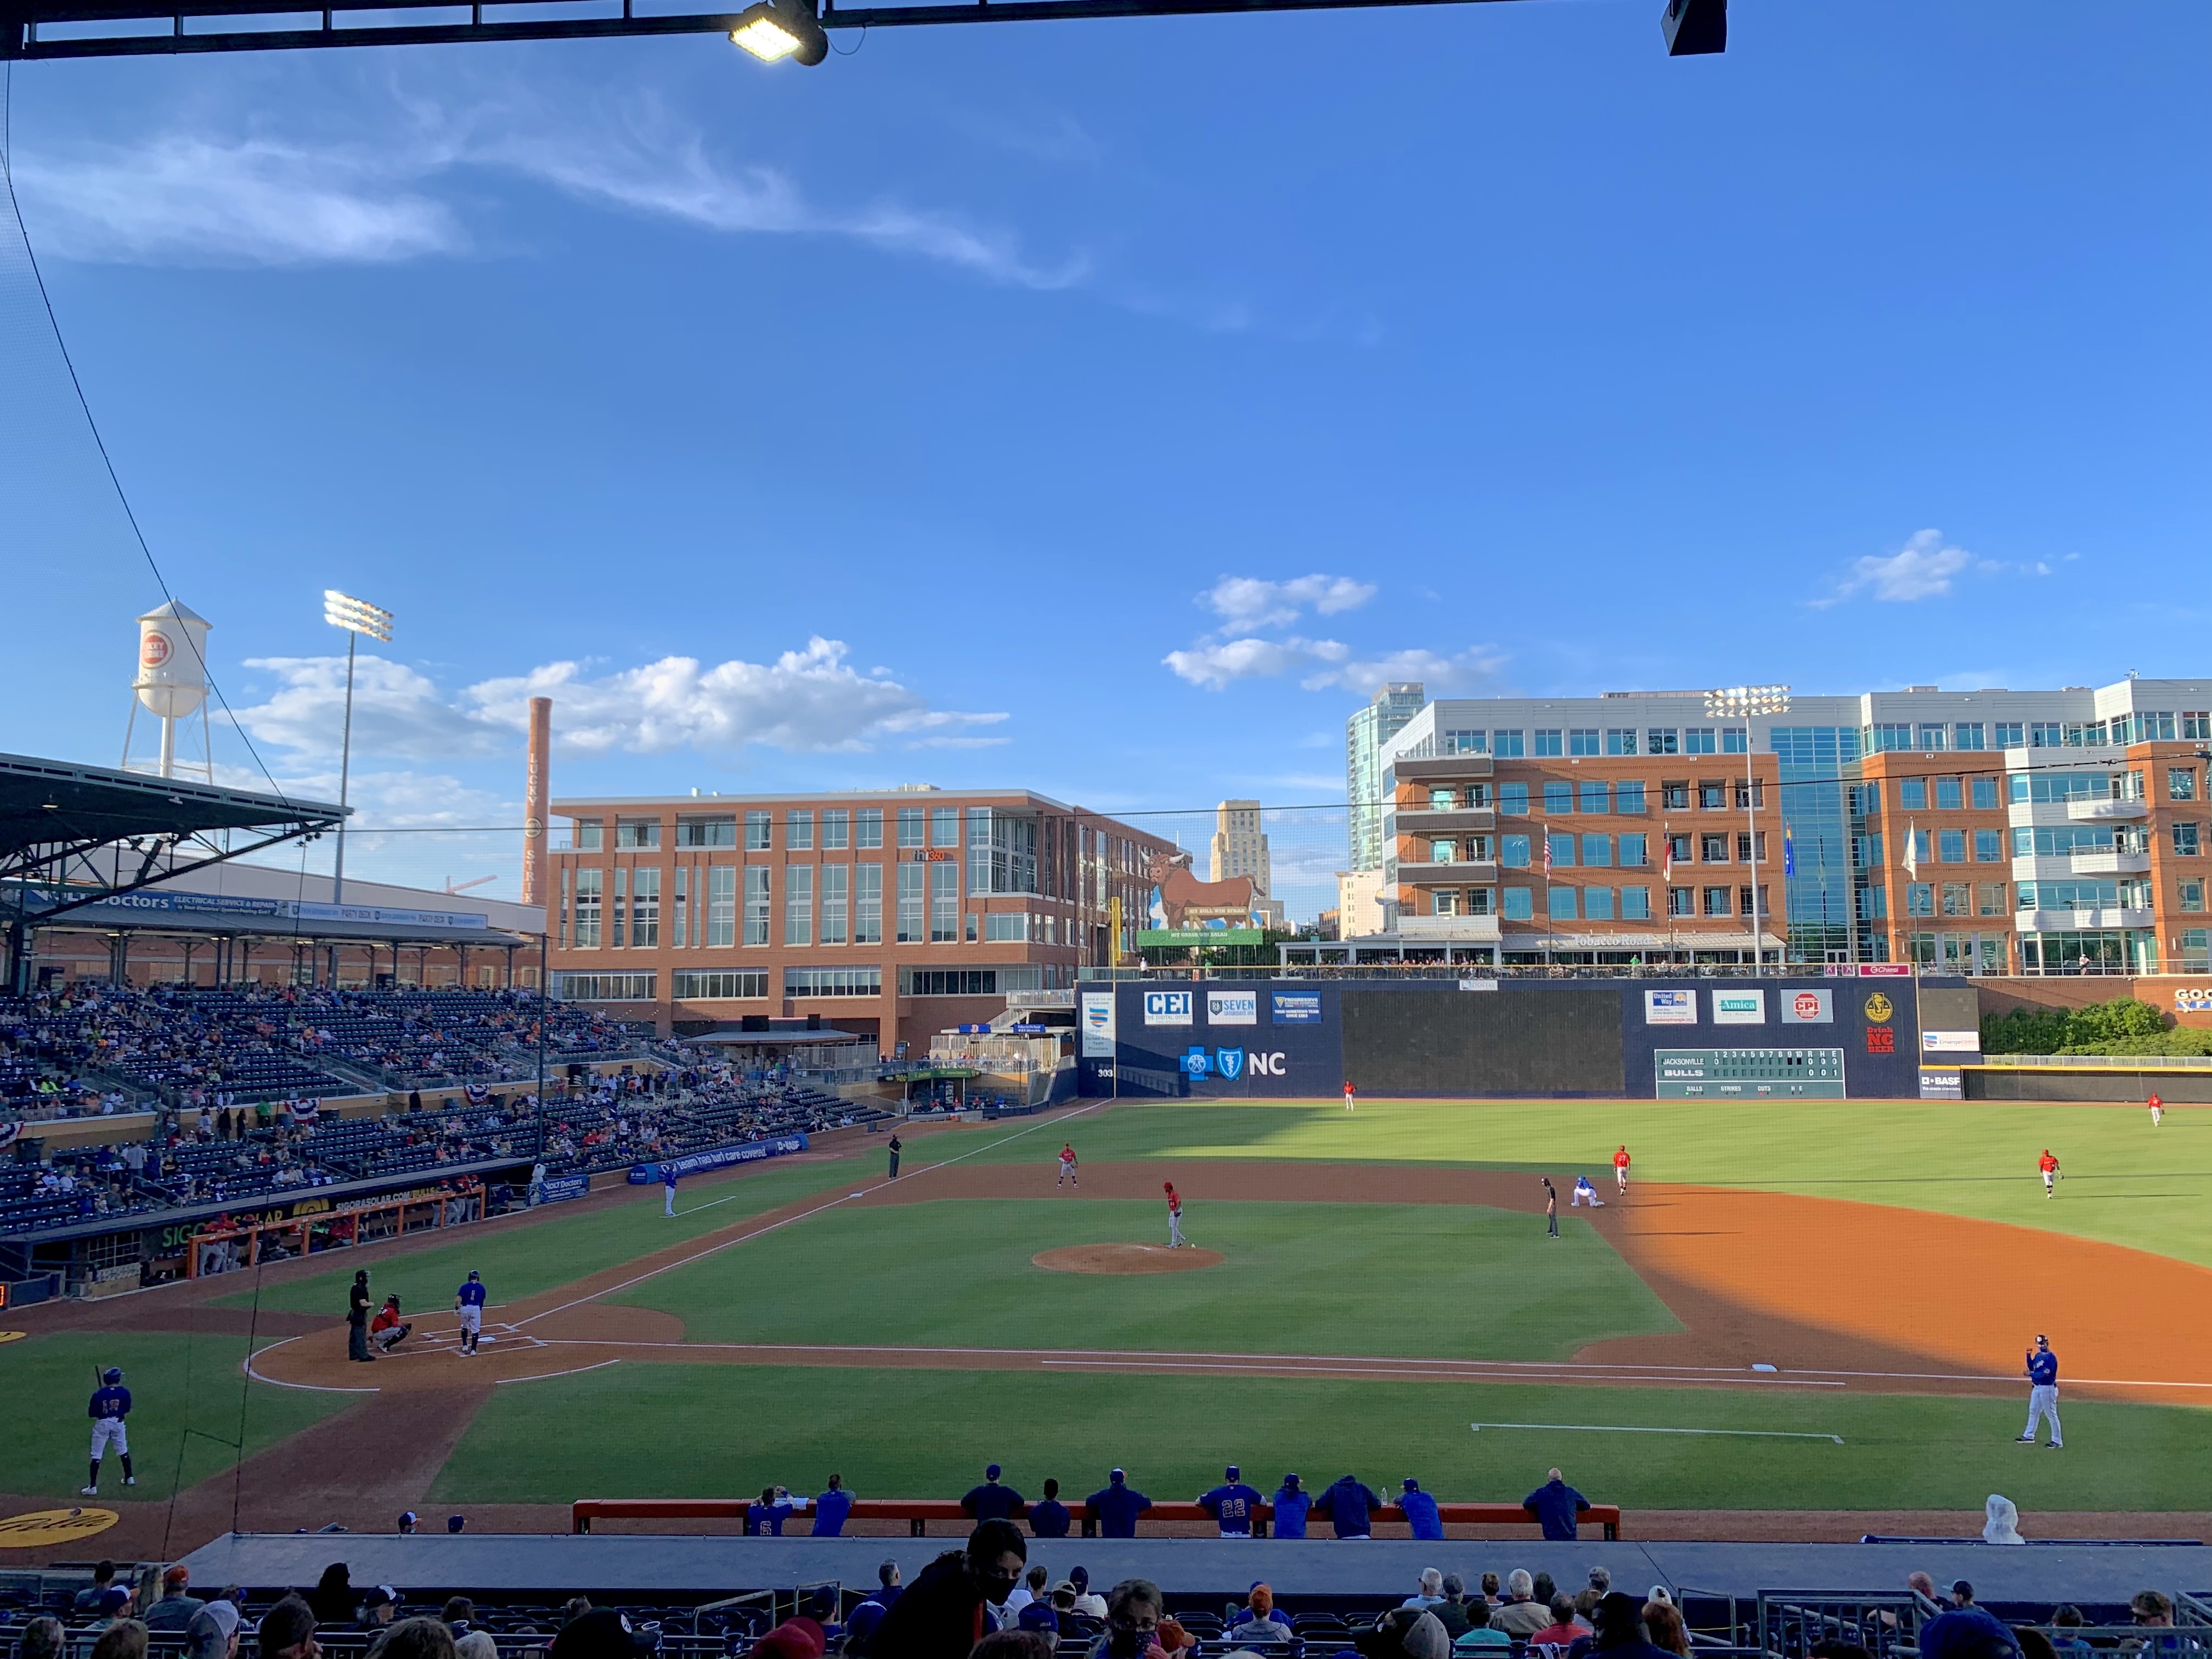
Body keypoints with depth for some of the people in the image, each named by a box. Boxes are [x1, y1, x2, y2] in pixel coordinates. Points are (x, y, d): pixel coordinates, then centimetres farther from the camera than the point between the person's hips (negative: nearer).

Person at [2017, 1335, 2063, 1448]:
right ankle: (2029, 1436, 27)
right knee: (2033, 1411, 17)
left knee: (2051, 1414, -5)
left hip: (2048, 1388, -9)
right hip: (2037, 1388, 9)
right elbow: (2032, 1368, 14)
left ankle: (2058, 1441, 1)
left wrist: (2031, 1374, -14)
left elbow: (2046, 1374, -21)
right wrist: (2029, 1356, 4)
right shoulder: (2038, 1356, 11)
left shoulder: (2051, 1357, -16)